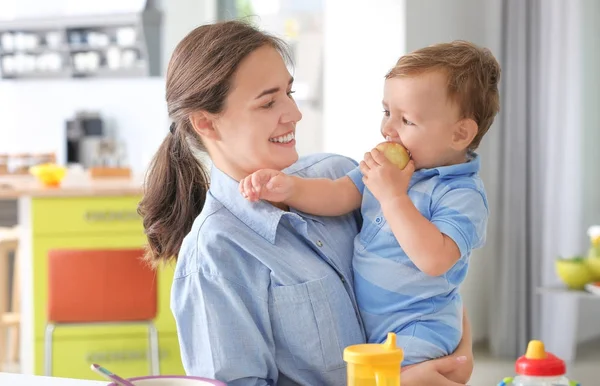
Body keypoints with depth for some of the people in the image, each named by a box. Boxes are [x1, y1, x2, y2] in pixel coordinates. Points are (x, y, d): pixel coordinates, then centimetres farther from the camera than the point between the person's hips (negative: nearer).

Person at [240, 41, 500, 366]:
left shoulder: (463, 196, -17)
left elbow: (434, 260, -29)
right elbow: (338, 196, 2)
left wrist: (393, 195, -26)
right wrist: (287, 187, -16)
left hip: (416, 333, -8)